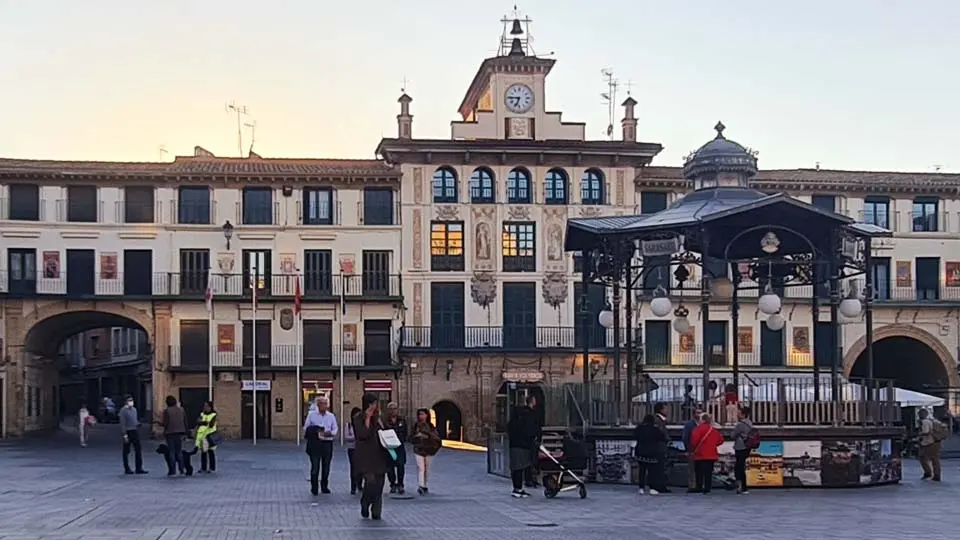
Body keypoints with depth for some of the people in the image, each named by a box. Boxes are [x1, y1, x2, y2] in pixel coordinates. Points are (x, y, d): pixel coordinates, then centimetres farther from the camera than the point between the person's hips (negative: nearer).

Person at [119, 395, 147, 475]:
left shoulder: (134, 409, 14)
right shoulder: (123, 410, -9)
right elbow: (122, 423, -13)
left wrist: (138, 423, 6)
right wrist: (125, 434, -18)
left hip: (135, 432, 7)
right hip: (128, 432, -7)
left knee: (138, 450, 4)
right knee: (126, 451, 3)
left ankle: (139, 468, 7)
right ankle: (127, 469, 10)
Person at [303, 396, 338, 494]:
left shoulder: (331, 416, 11)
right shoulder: (311, 415, 5)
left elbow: (335, 429, 11)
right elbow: (306, 428, 4)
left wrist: (330, 433, -10)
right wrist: (315, 432, -13)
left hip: (327, 443, 3)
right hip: (315, 443, -3)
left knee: (326, 467, 8)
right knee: (315, 466, -6)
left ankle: (324, 487, 18)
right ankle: (314, 488, 2)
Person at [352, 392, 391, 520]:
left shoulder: (377, 418, 16)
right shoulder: (358, 419, -3)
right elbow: (363, 434, -15)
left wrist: (378, 420, 7)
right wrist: (368, 418, -14)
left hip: (379, 455, 6)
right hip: (365, 456, -6)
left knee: (379, 484, 3)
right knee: (371, 481, -20)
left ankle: (376, 513, 9)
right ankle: (364, 506, 4)